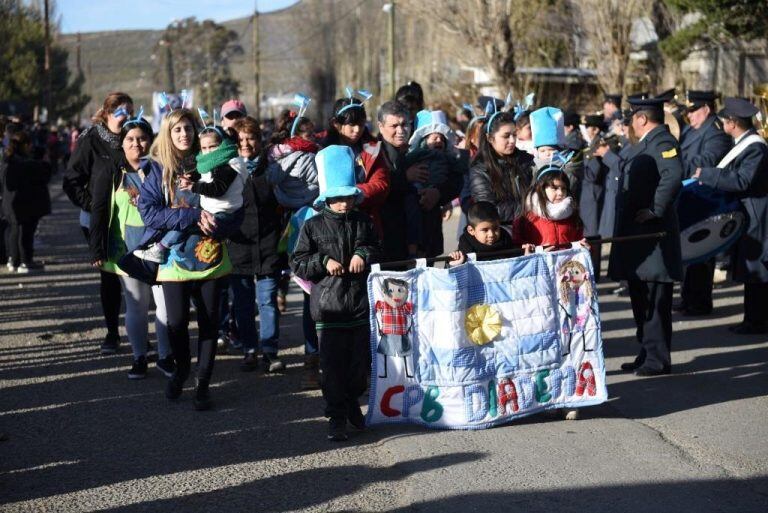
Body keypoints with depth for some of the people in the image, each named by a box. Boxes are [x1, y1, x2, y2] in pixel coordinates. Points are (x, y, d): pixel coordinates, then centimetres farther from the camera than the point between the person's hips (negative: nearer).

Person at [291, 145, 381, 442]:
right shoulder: (313, 227, -1)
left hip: (360, 303, 3)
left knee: (360, 360, 10)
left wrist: (363, 255, -5)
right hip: (329, 306, -3)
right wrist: (323, 262, -15)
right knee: (333, 364, -3)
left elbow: (376, 251, 16)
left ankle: (352, 402, 33)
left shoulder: (363, 223, 7)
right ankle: (336, 417, 4)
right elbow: (298, 264, 0)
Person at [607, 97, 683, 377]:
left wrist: (655, 210, -25)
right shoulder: (644, 144, 17)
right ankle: (647, 354, 25)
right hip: (635, 232, 11)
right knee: (640, 298, 16)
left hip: (652, 233, -11)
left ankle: (658, 359, 0)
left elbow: (673, 176, -30)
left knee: (655, 300, -5)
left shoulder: (662, 142, -15)